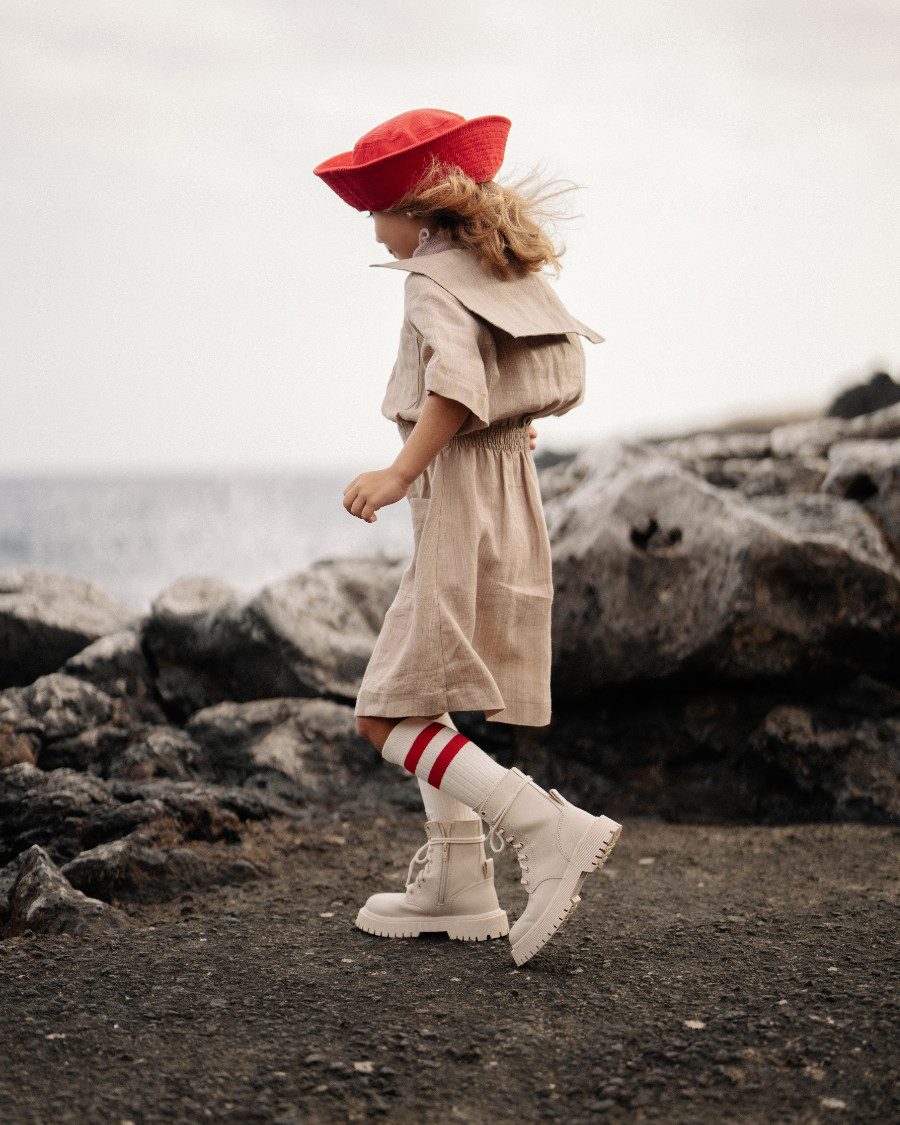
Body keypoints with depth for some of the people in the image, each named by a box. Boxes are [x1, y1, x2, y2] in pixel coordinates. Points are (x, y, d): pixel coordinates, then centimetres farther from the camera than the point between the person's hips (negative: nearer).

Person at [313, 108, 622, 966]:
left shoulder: (435, 275, -9)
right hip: (510, 497, 10)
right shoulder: (504, 268, 16)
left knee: (388, 716, -12)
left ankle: (550, 830, -23)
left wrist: (401, 471, -29)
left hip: (460, 499, -10)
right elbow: (567, 371, 20)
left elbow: (459, 376, -26)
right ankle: (454, 881, 19)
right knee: (421, 698, 18)